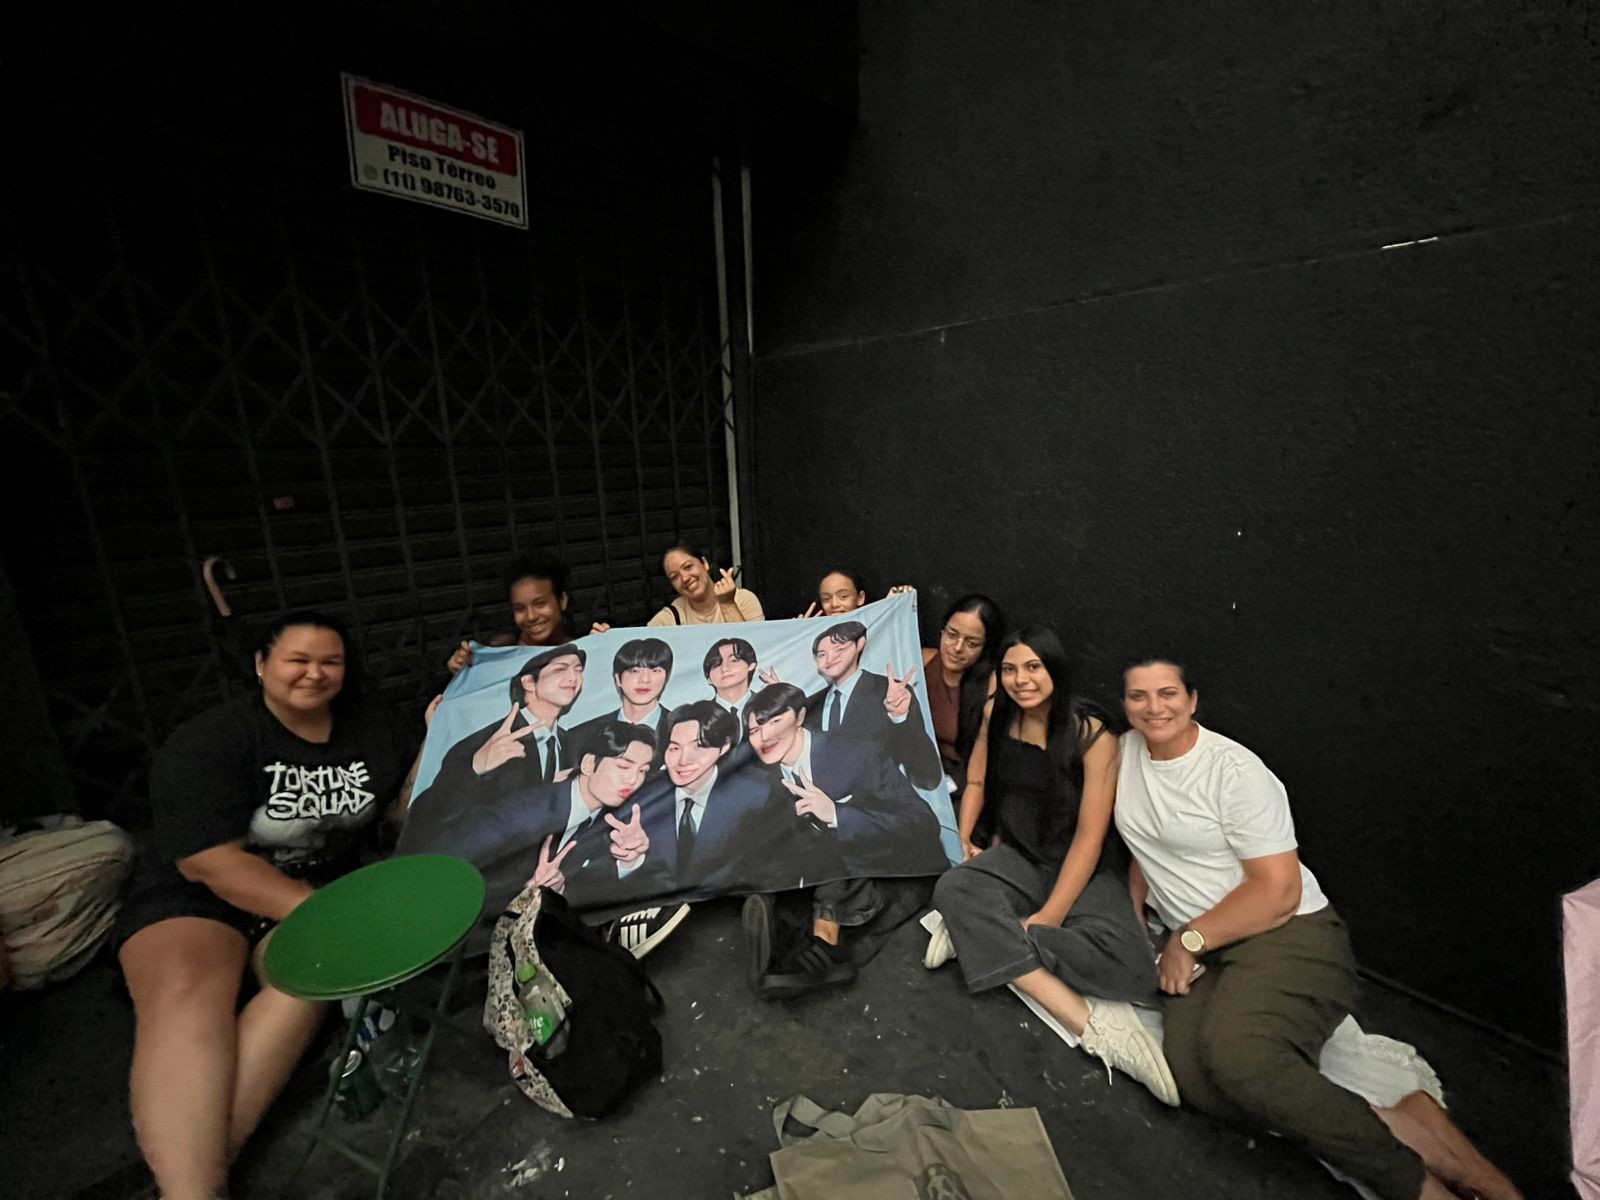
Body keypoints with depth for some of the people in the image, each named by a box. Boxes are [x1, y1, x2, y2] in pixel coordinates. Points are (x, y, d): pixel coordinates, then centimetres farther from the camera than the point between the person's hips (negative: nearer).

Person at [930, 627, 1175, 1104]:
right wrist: (965, 836, -1)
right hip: (1017, 857, 3)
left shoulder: (1092, 735, -15)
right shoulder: (998, 719, -2)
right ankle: (1091, 1022, -30)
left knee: (1129, 964, -32)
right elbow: (979, 779, 13)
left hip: (1084, 869, -3)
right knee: (952, 888, -29)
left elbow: (1090, 836, -16)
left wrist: (1051, 914, -19)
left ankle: (981, 933, -20)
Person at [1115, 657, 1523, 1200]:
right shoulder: (1126, 751, 6)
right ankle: (1400, 1127, -8)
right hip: (1197, 951, 5)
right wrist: (1134, 921, 10)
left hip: (1289, 934, -5)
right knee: (1194, 1074, -23)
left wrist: (1189, 939, -12)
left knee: (1236, 1053, -34)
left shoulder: (1234, 770, -12)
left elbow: (1278, 890, -13)